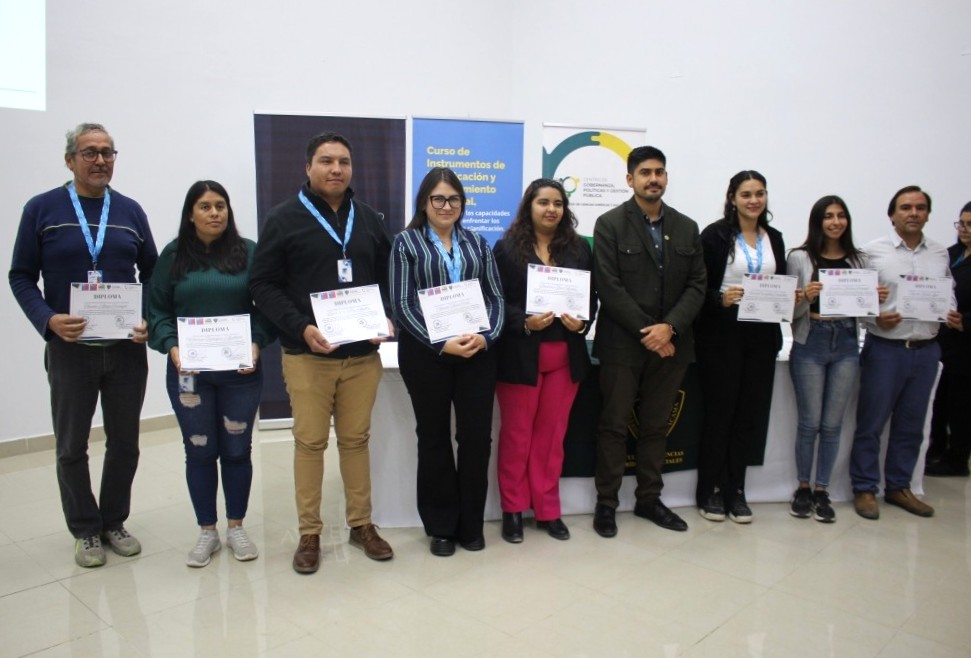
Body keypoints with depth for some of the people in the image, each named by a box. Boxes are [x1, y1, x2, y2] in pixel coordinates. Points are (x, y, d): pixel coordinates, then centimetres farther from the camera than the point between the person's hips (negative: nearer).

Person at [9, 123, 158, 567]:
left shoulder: (130, 211, 6)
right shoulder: (42, 210, -1)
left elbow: (152, 274, 8)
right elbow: (21, 277, -1)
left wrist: (151, 321, -7)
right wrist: (48, 320, -17)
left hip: (127, 348, 2)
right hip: (70, 348, -2)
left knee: (124, 443, 11)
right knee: (71, 446, 9)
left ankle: (114, 522, 30)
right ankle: (86, 530, 26)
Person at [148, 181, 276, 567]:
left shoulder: (249, 252, 1)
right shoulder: (173, 256, 4)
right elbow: (158, 310, 3)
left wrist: (257, 344, -14)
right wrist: (172, 347, -13)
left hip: (241, 371, 0)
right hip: (189, 371, 1)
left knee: (237, 449, 8)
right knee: (200, 451, 9)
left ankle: (236, 527, 25)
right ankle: (207, 531, 24)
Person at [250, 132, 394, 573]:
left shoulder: (370, 220, 11)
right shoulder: (284, 219, -2)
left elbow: (387, 277, 16)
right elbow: (263, 284, -4)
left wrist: (386, 318, -3)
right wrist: (301, 328, -17)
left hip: (363, 353, 3)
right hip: (307, 354, -3)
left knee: (356, 439, 12)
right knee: (310, 441, 5)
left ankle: (362, 525, 25)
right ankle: (309, 534, 19)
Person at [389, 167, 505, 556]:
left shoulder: (477, 243, 12)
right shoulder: (406, 242, 2)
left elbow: (496, 297, 7)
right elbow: (401, 303, -6)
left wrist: (486, 336, -12)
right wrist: (441, 344, -16)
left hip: (478, 352, 2)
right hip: (426, 353, -2)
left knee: (477, 435, 3)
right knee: (434, 438, 8)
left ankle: (471, 524, 21)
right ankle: (441, 527, 22)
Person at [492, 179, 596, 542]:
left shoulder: (579, 249, 7)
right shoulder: (507, 247, -2)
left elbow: (593, 297, 8)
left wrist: (583, 323, -11)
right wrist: (525, 323, -20)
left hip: (566, 356, 3)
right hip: (520, 354, -3)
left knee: (552, 434, 11)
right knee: (516, 434, 8)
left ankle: (548, 509, 24)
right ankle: (513, 509, 22)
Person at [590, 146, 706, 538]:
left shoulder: (687, 228, 11)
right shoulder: (610, 224, -3)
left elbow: (697, 285, 4)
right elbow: (609, 287, -10)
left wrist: (669, 328, -12)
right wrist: (648, 333, -14)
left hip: (670, 343, 4)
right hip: (623, 343, -4)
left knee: (656, 426, 12)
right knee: (614, 426, 4)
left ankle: (649, 499, 25)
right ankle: (606, 503, 15)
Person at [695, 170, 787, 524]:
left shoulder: (774, 238, 12)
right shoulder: (715, 234, -5)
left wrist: (790, 298, -4)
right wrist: (721, 299, -26)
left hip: (762, 335, 5)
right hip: (722, 335, -5)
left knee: (749, 414, 8)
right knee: (720, 411, 2)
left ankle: (735, 490, 20)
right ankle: (710, 490, 16)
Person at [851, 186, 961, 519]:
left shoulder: (940, 253, 10)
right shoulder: (873, 251, -3)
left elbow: (949, 294, 16)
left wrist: (953, 315, -3)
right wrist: (875, 318, -19)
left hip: (926, 350, 5)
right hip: (885, 348, -4)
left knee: (910, 425, 13)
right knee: (871, 423, 2)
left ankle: (898, 487, 27)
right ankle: (864, 489, 15)